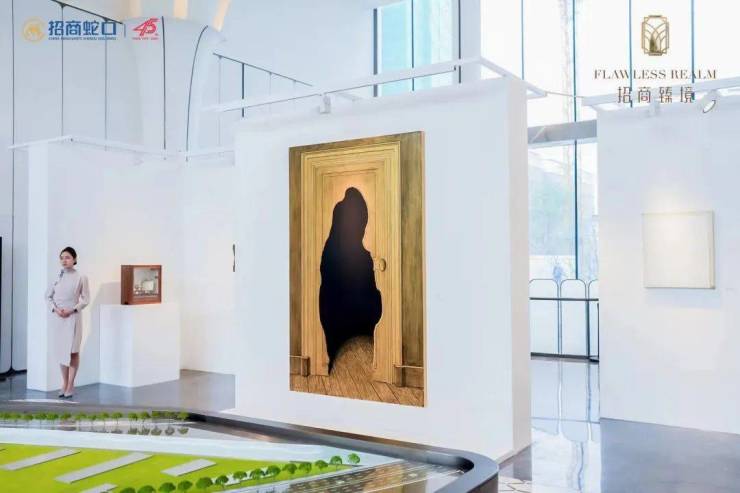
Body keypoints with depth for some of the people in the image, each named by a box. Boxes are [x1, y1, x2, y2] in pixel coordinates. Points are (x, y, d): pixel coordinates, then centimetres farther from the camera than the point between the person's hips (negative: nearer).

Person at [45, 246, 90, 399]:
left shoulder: (81, 278, -3)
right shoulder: (56, 276, 5)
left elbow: (85, 299, -2)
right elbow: (48, 296, 8)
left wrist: (72, 310, -14)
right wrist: (55, 309, -9)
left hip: (72, 317, -3)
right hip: (57, 317, 3)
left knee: (73, 352, 0)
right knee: (61, 351, 9)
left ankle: (70, 385, 9)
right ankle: (64, 383, 20)